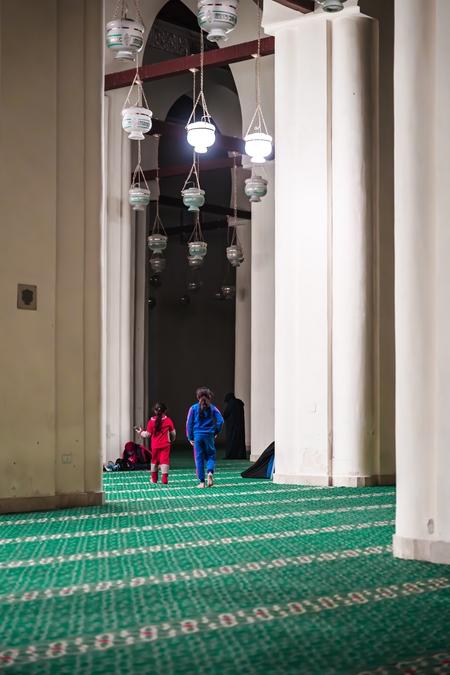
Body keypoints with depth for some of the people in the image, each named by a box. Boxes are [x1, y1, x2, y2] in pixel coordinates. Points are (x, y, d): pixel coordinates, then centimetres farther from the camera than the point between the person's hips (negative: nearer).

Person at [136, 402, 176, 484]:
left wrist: (140, 432, 19)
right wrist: (171, 440, 24)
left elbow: (148, 434, 0)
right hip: (165, 445, -2)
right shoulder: (168, 420, -4)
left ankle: (154, 478, 24)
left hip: (155, 445, 2)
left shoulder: (152, 421, -3)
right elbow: (173, 433, 4)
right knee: (165, 460, -2)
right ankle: (164, 479, -11)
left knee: (154, 460, 16)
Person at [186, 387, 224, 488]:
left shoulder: (193, 408, -1)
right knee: (210, 456, 13)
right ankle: (210, 472, -17)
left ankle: (202, 482, 5)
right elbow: (220, 420, -6)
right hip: (209, 436, 1)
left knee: (199, 458, 6)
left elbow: (189, 423, -1)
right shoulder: (212, 408, 1)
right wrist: (216, 432, 7)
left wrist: (190, 438, 6)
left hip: (198, 436, 0)